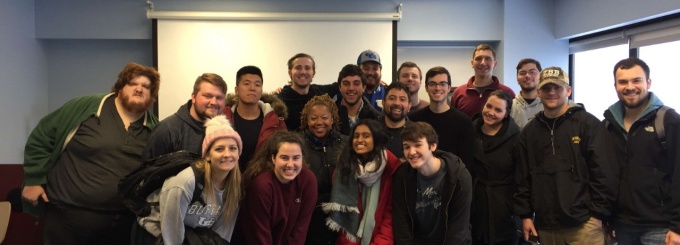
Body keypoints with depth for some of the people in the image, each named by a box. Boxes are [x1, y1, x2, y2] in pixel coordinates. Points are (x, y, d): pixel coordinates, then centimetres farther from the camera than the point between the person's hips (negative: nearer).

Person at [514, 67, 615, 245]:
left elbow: (602, 174, -6)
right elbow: (523, 178, 11)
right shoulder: (529, 131, 10)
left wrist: (597, 214, -9)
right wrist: (525, 215, 6)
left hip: (583, 224, -4)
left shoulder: (588, 124, -3)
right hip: (545, 225, 4)